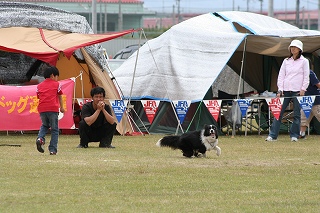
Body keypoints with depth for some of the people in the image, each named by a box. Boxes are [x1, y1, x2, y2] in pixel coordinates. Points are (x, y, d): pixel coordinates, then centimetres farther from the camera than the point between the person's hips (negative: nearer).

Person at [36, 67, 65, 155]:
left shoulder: (39, 86, 17)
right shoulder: (56, 84, 9)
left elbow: (39, 97, 17)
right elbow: (60, 97, 15)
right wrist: (62, 107, 28)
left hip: (42, 109, 4)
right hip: (53, 108, -4)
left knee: (45, 125, 27)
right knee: (54, 129, 6)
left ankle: (40, 138, -2)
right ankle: (53, 150, 1)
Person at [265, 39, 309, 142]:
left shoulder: (304, 61, 5)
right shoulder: (286, 61, 13)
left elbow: (306, 77, 2)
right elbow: (281, 75, 12)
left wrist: (303, 89, -8)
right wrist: (280, 90, 2)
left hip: (297, 91, -3)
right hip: (285, 90, 3)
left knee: (297, 114, -2)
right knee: (278, 113, -3)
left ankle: (294, 135, 6)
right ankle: (272, 135, -5)